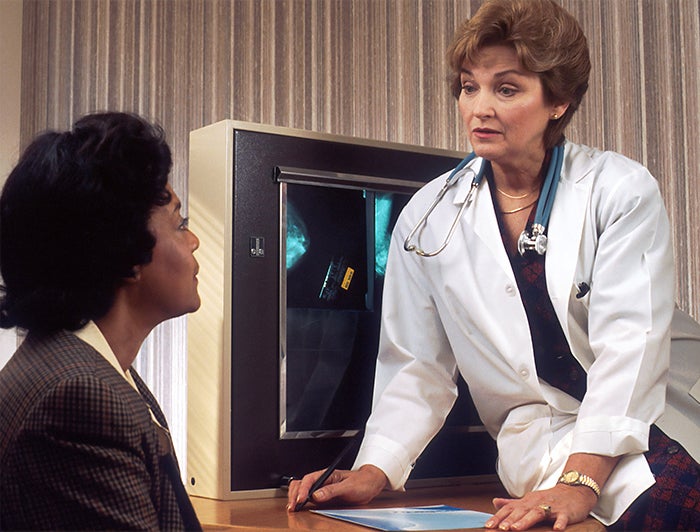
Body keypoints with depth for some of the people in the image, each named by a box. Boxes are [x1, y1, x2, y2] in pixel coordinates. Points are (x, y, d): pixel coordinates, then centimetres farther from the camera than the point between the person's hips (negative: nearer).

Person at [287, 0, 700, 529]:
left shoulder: (621, 191, -1)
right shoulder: (430, 217, 5)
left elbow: (628, 343, -12)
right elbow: (417, 368, 10)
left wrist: (579, 482, -24)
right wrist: (372, 472, -4)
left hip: (647, 426, 1)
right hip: (538, 443, -1)